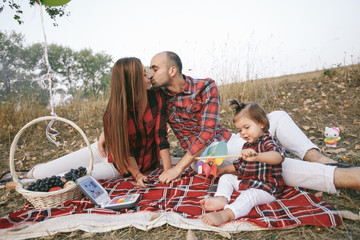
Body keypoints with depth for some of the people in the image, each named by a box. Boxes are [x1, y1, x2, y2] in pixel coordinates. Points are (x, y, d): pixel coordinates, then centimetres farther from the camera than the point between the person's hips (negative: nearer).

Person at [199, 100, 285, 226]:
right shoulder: (247, 145, 14)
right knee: (226, 178, 10)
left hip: (266, 188, -10)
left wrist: (256, 156, -58)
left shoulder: (267, 141, -16)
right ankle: (221, 198, -18)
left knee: (248, 196, -35)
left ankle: (226, 214, -57)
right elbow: (238, 165, 27)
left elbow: (279, 156, -40)